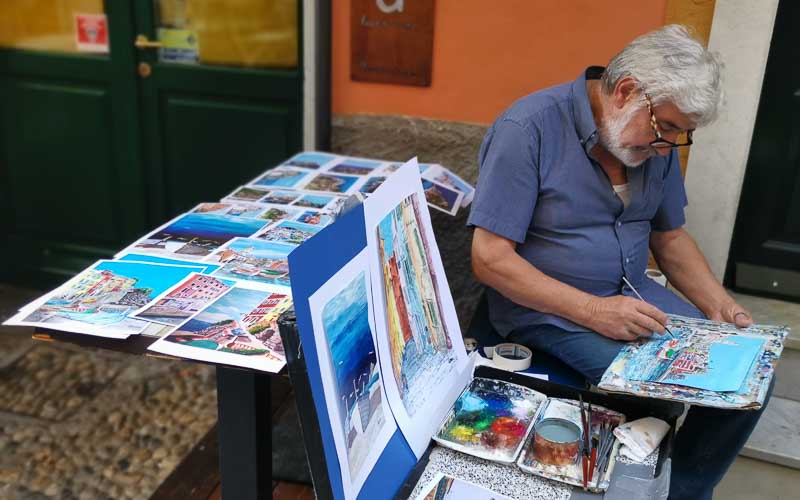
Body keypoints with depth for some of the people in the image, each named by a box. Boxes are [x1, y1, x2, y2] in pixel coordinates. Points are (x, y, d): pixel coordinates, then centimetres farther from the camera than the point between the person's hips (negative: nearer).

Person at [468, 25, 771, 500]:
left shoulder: (656, 141, 1)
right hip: (547, 307, -7)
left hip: (633, 294, 7)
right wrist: (594, 312, -27)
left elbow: (670, 235, 14)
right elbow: (491, 259, -22)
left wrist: (721, 306, -2)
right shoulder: (528, 129, -20)